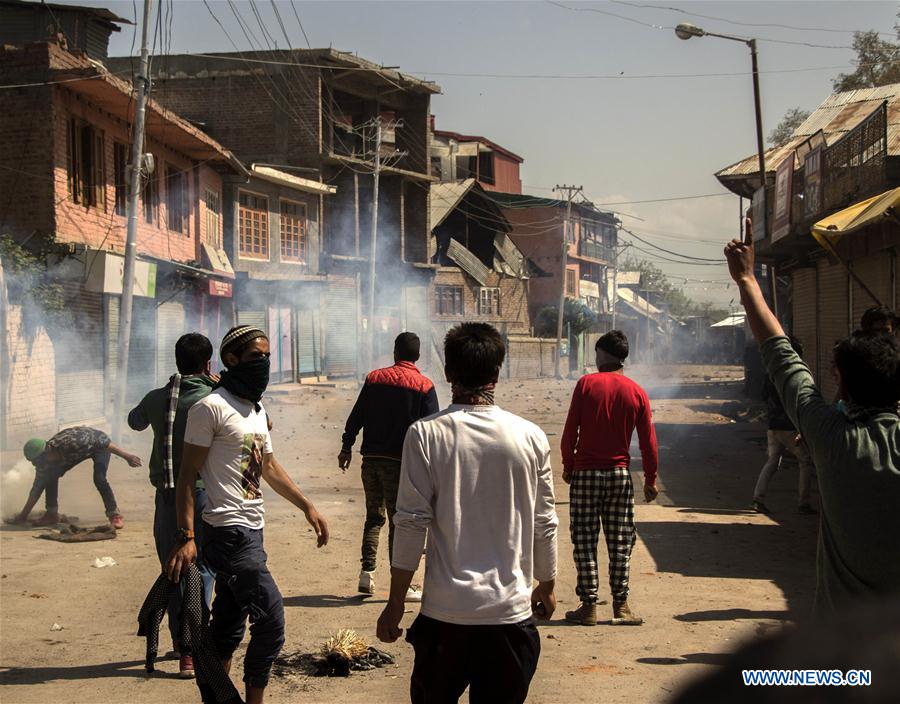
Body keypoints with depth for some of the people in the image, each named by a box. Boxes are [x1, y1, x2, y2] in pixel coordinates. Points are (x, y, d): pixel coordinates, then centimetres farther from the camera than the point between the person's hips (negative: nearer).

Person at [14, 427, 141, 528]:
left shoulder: (69, 443, -41)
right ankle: (51, 514, 5)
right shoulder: (44, 460, -18)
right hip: (81, 450, 6)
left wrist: (126, 456, -32)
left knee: (99, 479, -28)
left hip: (98, 446, -6)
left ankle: (115, 515, -16)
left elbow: (103, 442, -35)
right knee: (51, 475, -8)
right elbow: (37, 488, -7)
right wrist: (23, 515, -5)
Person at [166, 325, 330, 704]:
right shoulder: (211, 407, -11)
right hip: (229, 533, -9)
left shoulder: (257, 409, 17)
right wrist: (186, 536, -19)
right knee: (271, 619, -11)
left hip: (251, 531, 9)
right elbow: (188, 473, -13)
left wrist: (307, 506, 21)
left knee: (228, 624, 14)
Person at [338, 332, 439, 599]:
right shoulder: (424, 386, -3)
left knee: (374, 517, 17)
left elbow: (356, 416, 7)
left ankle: (367, 573, 12)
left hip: (371, 459, 3)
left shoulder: (375, 378, 6)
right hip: (399, 462, -3)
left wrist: (347, 447, 15)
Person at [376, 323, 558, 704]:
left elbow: (411, 522, -9)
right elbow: (544, 524, 5)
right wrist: (547, 585, 21)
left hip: (444, 612, -1)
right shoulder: (531, 437, -2)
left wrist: (396, 602, 0)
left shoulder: (426, 434, -8)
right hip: (511, 611, 1)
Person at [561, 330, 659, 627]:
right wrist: (650, 479, 11)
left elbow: (570, 430, -6)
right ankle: (620, 606, 11)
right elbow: (648, 441, 2)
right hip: (620, 474, 2)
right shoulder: (637, 393, 1)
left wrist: (568, 465, 6)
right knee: (620, 542, 9)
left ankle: (589, 606, 4)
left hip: (585, 472, -2)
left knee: (585, 541, 3)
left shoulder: (586, 384, -6)